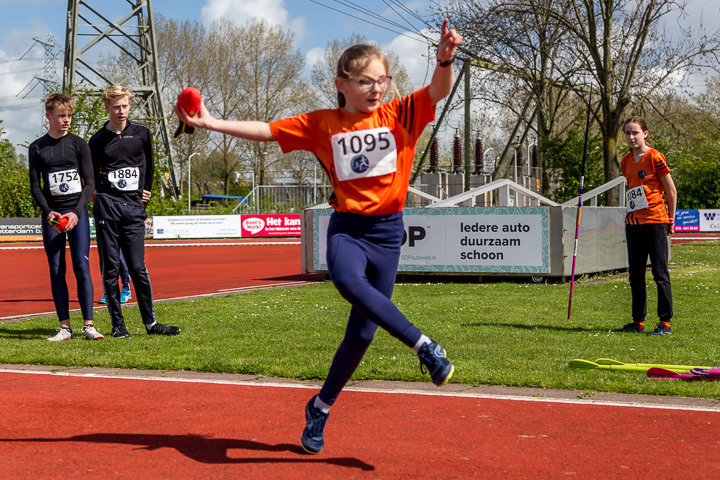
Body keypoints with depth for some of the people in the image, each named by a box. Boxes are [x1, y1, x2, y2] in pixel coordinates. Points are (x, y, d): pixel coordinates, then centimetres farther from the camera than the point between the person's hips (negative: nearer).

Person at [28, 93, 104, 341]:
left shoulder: (78, 143, 5)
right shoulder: (37, 148, 7)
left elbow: (89, 182, 2)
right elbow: (35, 186, 6)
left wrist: (77, 212, -10)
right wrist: (47, 212, -10)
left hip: (77, 213, -1)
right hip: (52, 217, 1)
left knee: (82, 266, -8)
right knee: (56, 270, 1)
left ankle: (88, 324, -4)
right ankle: (64, 327, 5)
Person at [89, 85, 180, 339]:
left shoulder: (142, 132, 9)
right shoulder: (98, 141, 6)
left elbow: (149, 165, 21)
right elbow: (93, 177, 15)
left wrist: (146, 192, 20)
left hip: (134, 208, 1)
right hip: (107, 206, 0)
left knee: (138, 268, 0)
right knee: (110, 267, 0)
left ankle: (151, 322, 8)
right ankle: (118, 324, 6)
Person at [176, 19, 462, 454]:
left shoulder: (401, 115, 0)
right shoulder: (322, 124, 3)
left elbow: (439, 92, -14)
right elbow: (266, 131, 6)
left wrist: (445, 58, -35)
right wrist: (212, 124, 0)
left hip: (387, 233, 0)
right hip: (347, 226, 0)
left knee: (362, 332, 2)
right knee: (348, 280, -37)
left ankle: (321, 407, 22)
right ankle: (424, 347, -31)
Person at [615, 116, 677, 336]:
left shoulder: (655, 157, -9)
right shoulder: (626, 161, 11)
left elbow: (672, 191, -5)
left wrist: (670, 219, -2)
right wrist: (632, 215, 16)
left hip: (655, 222, -7)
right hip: (633, 223, 7)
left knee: (660, 273, -4)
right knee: (635, 274, 10)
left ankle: (665, 323, 2)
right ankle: (638, 322, 18)